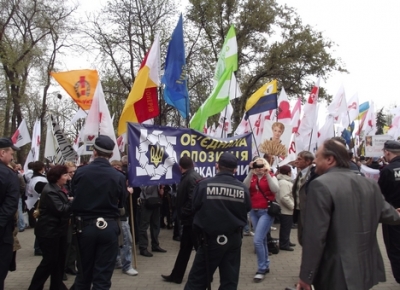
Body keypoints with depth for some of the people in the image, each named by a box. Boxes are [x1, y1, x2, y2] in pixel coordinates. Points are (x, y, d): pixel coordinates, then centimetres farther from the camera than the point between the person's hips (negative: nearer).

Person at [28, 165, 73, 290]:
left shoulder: (58, 188, 13)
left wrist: (69, 200, -6)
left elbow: (64, 204, 13)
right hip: (49, 231, -10)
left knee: (60, 257, 13)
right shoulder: (50, 191, -20)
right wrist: (73, 201, -15)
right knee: (50, 260, -4)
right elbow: (60, 209, -25)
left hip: (58, 229, 10)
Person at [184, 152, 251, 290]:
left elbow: (194, 208, -4)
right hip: (234, 239, 3)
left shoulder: (204, 185, -13)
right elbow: (246, 212, 6)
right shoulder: (243, 189, -4)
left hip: (210, 239, -2)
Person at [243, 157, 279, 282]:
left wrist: (267, 174, -27)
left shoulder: (270, 176, -4)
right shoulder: (251, 177, 6)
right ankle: (266, 266, 29)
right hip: (254, 212, 5)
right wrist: (251, 172, -21)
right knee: (261, 239, 16)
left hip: (266, 211, -5)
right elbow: (244, 187, -14)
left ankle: (261, 269, 0)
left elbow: (275, 189, -22)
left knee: (257, 240, -13)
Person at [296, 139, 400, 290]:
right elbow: (385, 212, 23)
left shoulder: (320, 185, -17)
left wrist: (306, 276, -14)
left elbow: (314, 236, -21)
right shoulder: (369, 184, 6)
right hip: (365, 270, 8)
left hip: (336, 275, -8)